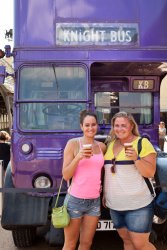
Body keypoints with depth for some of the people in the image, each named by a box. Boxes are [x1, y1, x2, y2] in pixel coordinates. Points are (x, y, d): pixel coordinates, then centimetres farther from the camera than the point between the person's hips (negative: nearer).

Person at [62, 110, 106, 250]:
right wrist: (78, 157, -23)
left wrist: (102, 187, 7)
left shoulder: (102, 146, 5)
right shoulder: (73, 143, -8)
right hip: (75, 200, -4)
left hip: (94, 201, 4)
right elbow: (66, 175, -11)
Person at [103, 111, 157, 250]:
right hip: (114, 205, 6)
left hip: (138, 205, -6)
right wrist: (105, 194, 16)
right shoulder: (111, 144, 9)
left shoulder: (143, 142, -8)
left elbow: (150, 173, -13)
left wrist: (136, 158, -27)